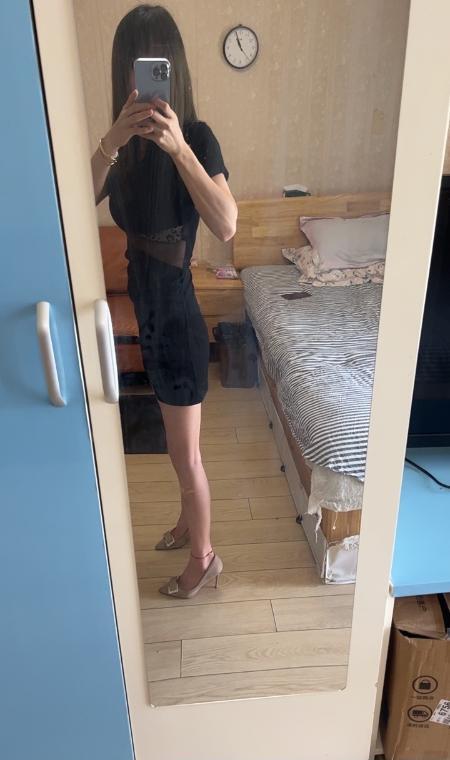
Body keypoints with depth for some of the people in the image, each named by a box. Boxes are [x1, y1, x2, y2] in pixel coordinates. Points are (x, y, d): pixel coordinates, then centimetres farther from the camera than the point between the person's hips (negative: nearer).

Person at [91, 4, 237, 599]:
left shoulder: (197, 136, -13)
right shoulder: (130, 144, 6)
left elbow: (227, 226, -29)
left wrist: (179, 147, -36)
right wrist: (113, 140, -23)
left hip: (177, 315, -7)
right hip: (150, 310, 7)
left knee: (184, 452, 6)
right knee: (179, 444, 23)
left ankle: (204, 557, 29)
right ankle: (189, 521, 46)